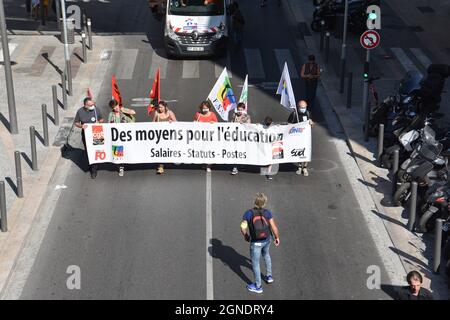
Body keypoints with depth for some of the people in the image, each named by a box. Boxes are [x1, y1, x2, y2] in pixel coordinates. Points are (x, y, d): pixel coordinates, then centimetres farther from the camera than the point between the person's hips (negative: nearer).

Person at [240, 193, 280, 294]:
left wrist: (246, 236, 7)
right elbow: (274, 228, -11)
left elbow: (243, 228, -15)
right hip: (267, 239, 4)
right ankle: (269, 276, 45)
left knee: (255, 263, 15)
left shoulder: (248, 213, -20)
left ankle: (258, 286, 29)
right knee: (266, 254, 35)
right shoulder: (267, 212, -13)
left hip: (256, 242, -4)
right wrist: (277, 238, 7)